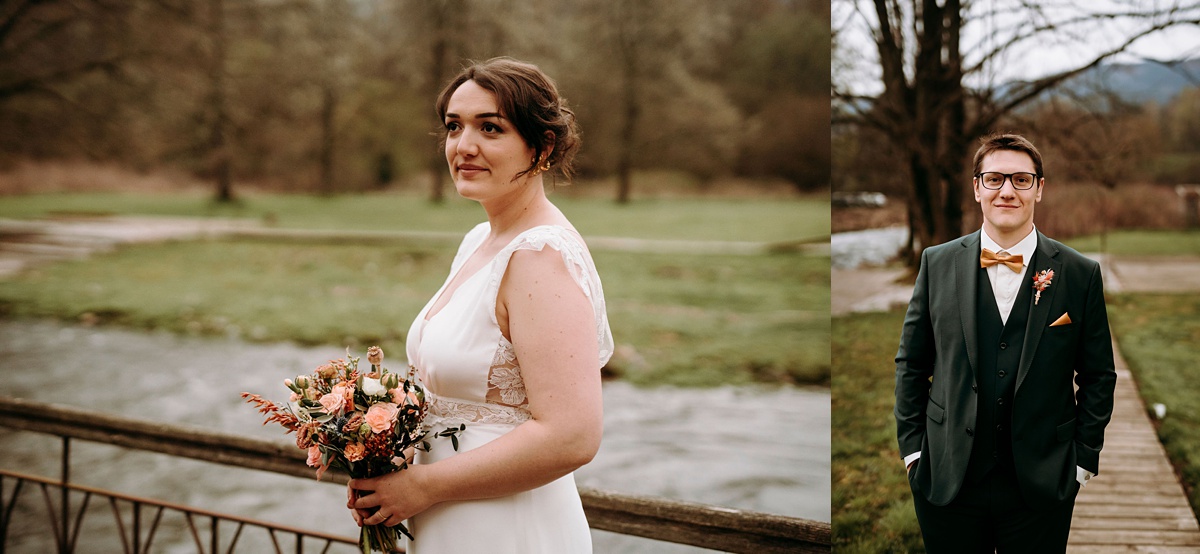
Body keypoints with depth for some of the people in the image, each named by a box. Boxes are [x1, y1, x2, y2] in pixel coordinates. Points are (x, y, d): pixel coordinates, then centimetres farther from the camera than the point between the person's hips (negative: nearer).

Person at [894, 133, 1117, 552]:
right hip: (946, 482, 1)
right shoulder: (937, 263, 2)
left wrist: (1083, 459, 0)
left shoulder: (1081, 274, 0)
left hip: (1042, 488, 0)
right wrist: (912, 446, 2)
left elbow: (1098, 376, 5)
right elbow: (911, 363, 7)